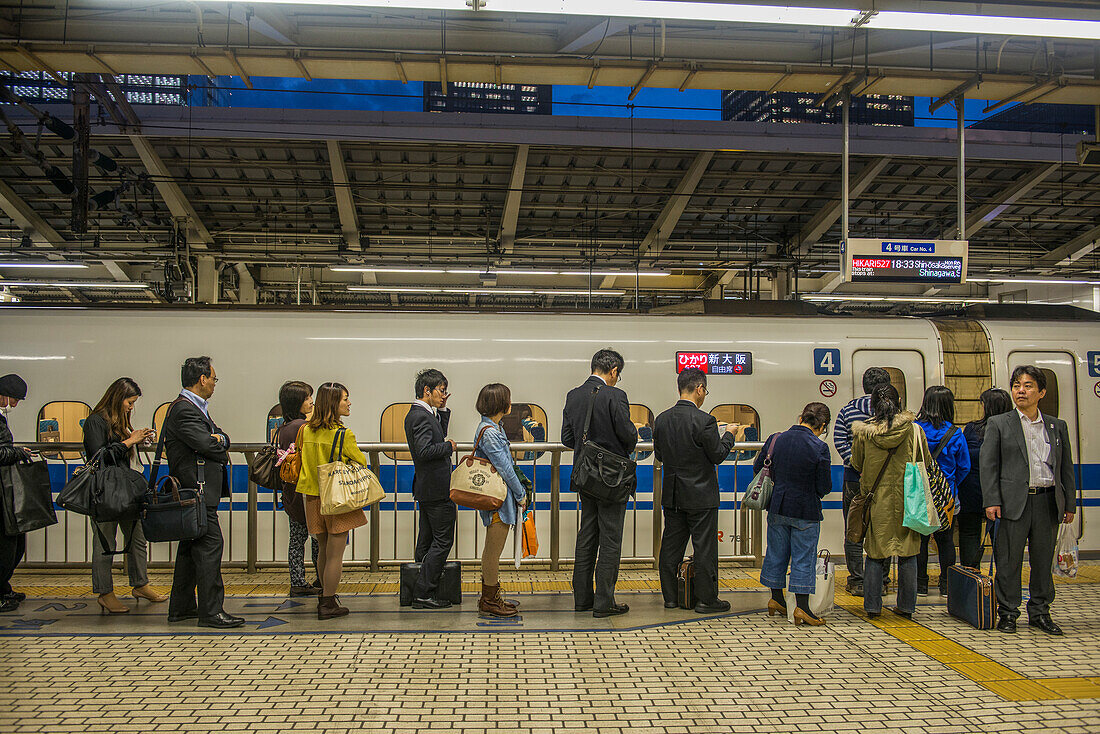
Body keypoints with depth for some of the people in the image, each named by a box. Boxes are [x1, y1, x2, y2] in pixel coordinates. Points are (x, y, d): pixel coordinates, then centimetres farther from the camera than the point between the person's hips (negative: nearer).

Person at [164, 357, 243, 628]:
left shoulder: (195, 407, 20)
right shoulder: (184, 410, -14)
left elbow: (217, 439, 14)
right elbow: (207, 446, -21)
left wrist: (220, 439, -8)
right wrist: (222, 449, 0)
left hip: (198, 490, 11)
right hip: (197, 488, -11)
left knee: (191, 547, 15)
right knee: (209, 545, -10)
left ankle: (181, 608, 23)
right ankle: (210, 611, -6)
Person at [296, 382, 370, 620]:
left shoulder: (306, 431, 3)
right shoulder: (343, 435, -15)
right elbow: (362, 463, -6)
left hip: (314, 497, 7)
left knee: (324, 550, 20)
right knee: (335, 553, 1)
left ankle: (325, 596, 32)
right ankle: (328, 604, 4)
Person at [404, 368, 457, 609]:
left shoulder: (418, 414, 13)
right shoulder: (421, 416, -18)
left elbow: (439, 436, 25)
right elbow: (424, 450, -28)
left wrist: (442, 410, 15)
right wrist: (449, 447, -13)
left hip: (426, 489, 11)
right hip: (436, 489, -11)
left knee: (427, 539, 16)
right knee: (443, 540, -5)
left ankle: (421, 590, 25)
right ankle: (424, 593, -3)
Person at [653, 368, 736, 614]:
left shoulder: (661, 420, 1)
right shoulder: (704, 420, -18)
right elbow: (718, 455, -10)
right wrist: (728, 435, 6)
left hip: (671, 496, 6)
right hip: (700, 495, -6)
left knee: (671, 546, 12)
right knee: (705, 548, 4)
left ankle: (670, 596, 20)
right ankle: (706, 599, 11)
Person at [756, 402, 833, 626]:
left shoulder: (775, 439, -3)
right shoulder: (819, 448, -15)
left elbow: (758, 467, 7)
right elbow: (824, 487, -11)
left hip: (777, 508, 4)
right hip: (806, 512, -4)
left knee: (777, 553, 16)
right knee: (804, 558, 4)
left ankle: (776, 599, 29)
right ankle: (802, 607, 4)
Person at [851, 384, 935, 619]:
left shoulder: (863, 432, -7)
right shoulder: (914, 431, -7)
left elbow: (857, 464, 6)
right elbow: (926, 464, 5)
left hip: (876, 500, 0)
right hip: (907, 502, 0)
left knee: (874, 555, 9)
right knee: (907, 555, 11)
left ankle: (872, 606, 11)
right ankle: (906, 606, 17)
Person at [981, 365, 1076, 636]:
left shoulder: (1058, 426, 13)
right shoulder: (998, 424, 4)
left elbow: (1066, 468, 14)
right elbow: (987, 464, -1)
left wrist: (1069, 504, 8)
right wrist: (991, 501, -10)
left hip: (1048, 501, 3)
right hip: (1014, 502, -3)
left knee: (1043, 559, 9)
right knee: (1009, 560, 0)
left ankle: (1040, 612, 22)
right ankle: (1007, 613, 11)